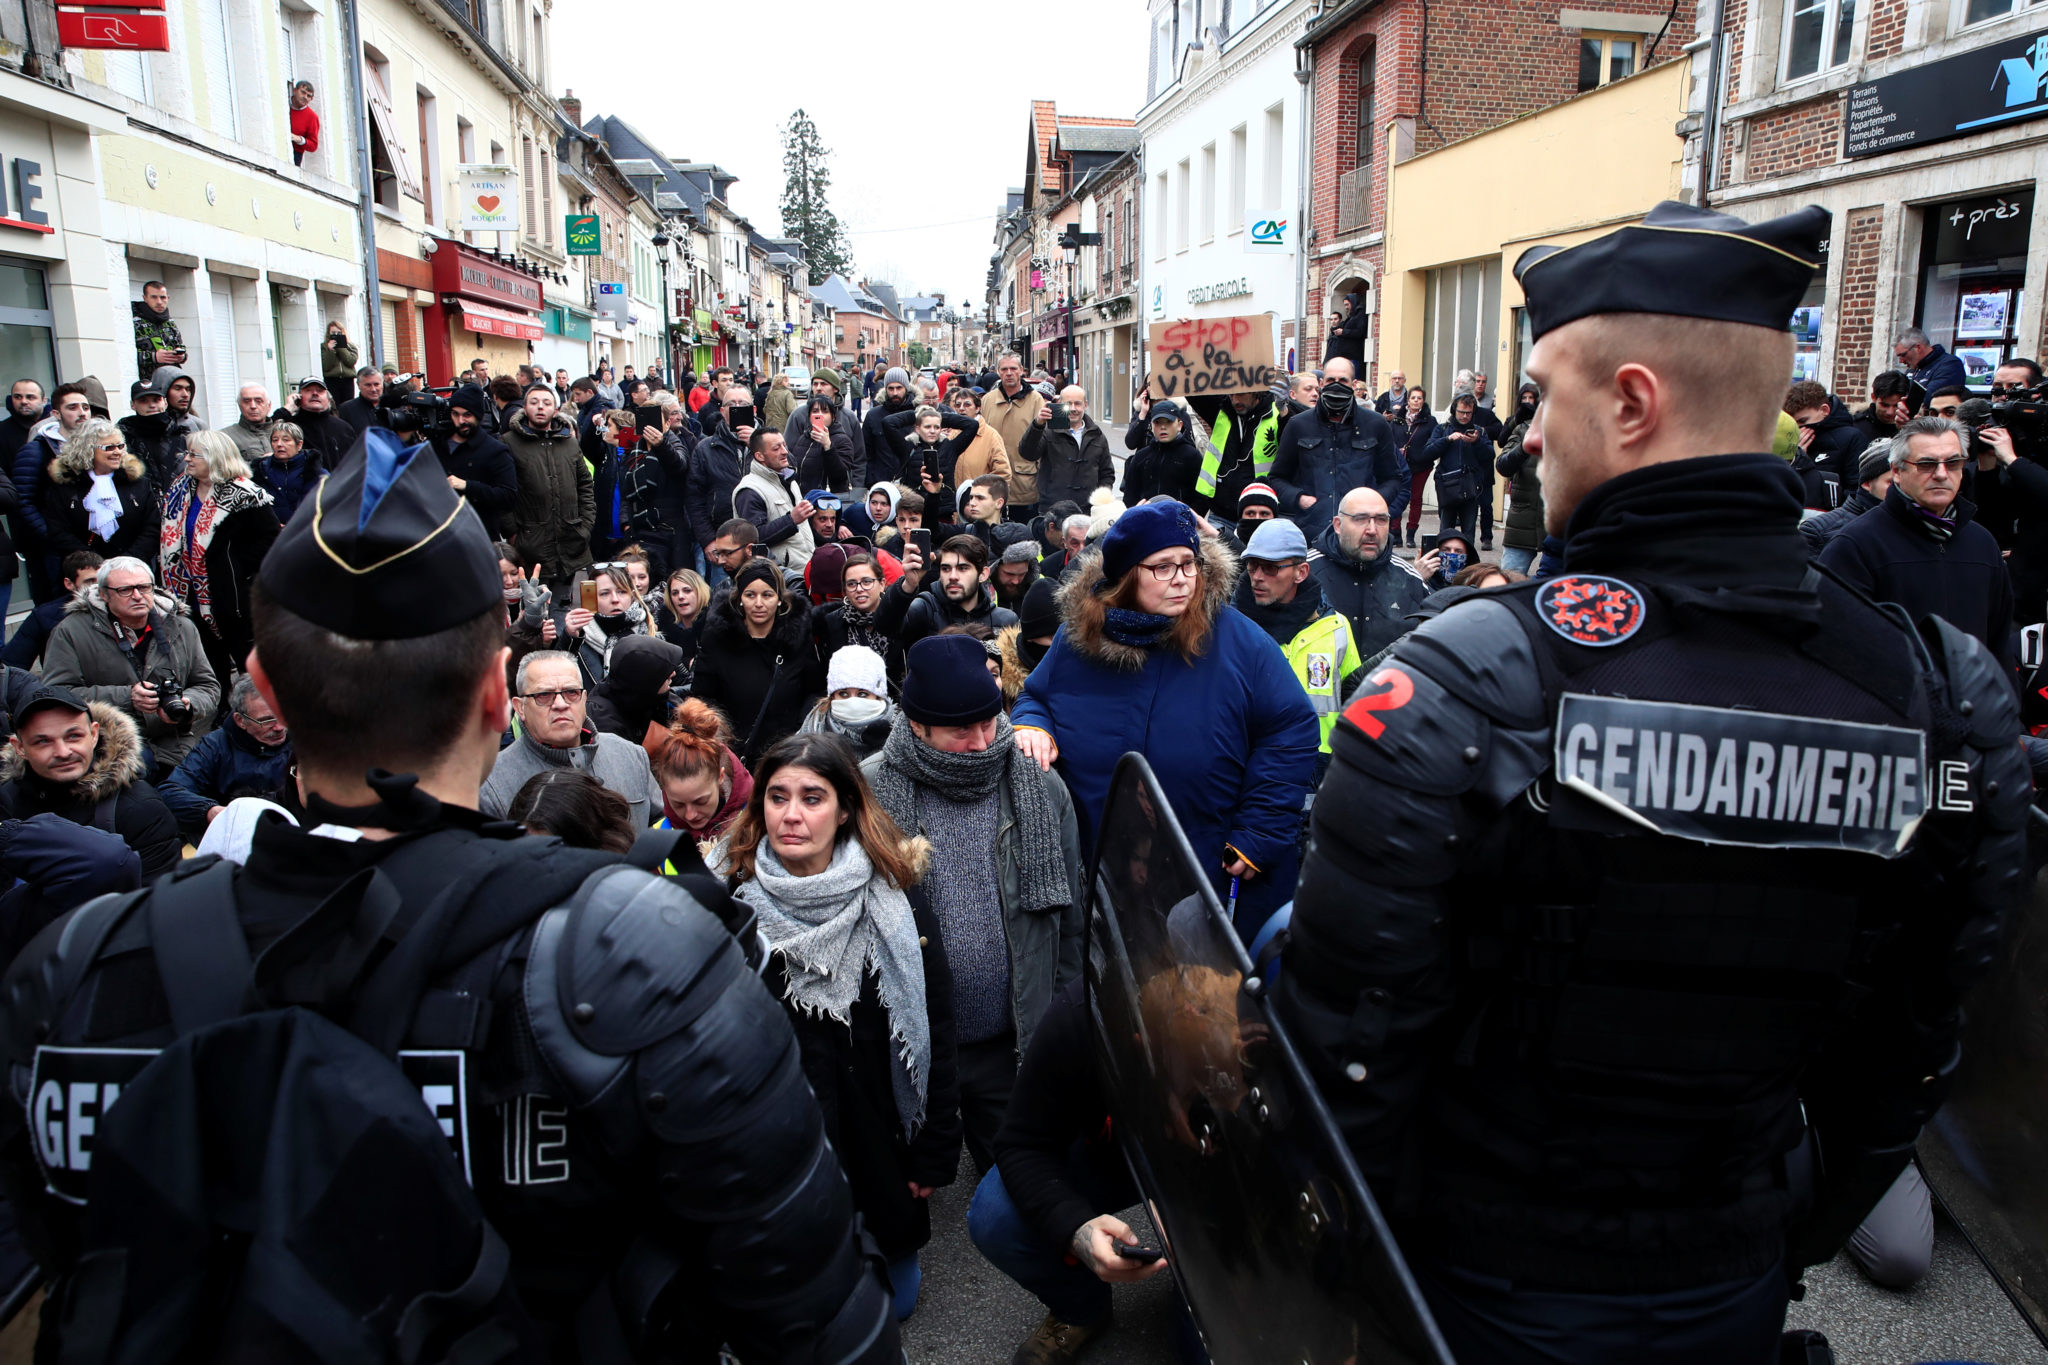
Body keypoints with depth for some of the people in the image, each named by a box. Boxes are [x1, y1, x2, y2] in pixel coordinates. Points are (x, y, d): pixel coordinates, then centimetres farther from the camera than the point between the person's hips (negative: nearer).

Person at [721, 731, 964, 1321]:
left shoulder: (896, 895, -11)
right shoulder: (733, 902, -10)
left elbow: (934, 1028, -6)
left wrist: (934, 1154, -4)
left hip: (882, 1136, 0)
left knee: (894, 1298, 16)